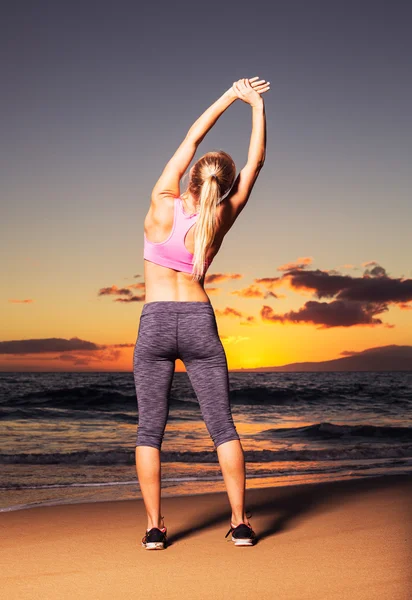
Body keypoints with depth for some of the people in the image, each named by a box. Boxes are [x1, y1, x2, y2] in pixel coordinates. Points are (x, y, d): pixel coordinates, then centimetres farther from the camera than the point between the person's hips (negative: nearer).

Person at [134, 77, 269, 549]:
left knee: (150, 430, 4)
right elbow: (255, 163, 2)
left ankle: (154, 526, 3)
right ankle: (240, 522, 6)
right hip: (200, 324, 1)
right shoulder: (219, 221, -5)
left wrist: (230, 97, 8)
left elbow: (191, 140, 1)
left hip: (155, 323, -1)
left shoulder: (163, 205, -8)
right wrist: (257, 106, 6)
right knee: (222, 426, 6)